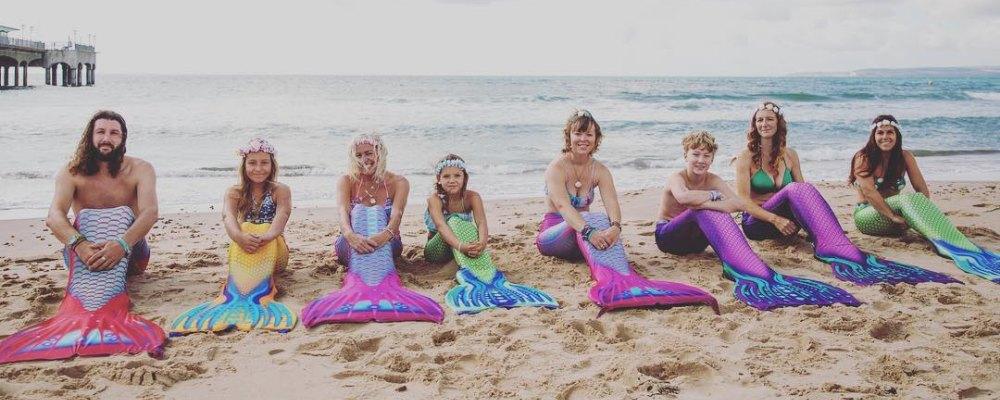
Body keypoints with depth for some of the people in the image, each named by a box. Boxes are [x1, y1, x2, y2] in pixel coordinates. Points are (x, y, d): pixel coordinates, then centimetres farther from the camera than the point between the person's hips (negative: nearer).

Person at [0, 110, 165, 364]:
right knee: (88, 217, -25)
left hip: (129, 254, -1)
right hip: (82, 254, 1)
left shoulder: (140, 170, -6)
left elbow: (150, 213, -23)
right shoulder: (72, 173, -4)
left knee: (120, 215, -27)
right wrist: (79, 245, -42)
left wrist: (121, 244, -43)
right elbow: (54, 217, -21)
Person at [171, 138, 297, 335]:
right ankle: (238, 289, -48)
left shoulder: (281, 191, -1)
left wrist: (266, 237, -45)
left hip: (273, 251, -1)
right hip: (242, 252, 1)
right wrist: (240, 237, -44)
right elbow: (229, 217, -19)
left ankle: (260, 289, -50)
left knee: (264, 231, -31)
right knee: (246, 229, -29)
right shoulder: (234, 192, 3)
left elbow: (282, 216, -22)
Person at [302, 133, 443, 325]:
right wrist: (350, 235, -43)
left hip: (387, 245, 0)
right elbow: (343, 212, -20)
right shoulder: (347, 181, 0)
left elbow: (396, 214, -21)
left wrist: (387, 233, -45)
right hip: (352, 246, 0)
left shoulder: (398, 182, -1)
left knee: (377, 214, -30)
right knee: (360, 213, -31)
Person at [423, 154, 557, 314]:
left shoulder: (472, 197, -8)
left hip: (468, 246, 2)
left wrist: (482, 242, -49)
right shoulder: (435, 199, -15)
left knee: (465, 224, -30)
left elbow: (481, 222, -26)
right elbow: (441, 225, -34)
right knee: (455, 221, -32)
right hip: (437, 249, -2)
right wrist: (460, 246, -53)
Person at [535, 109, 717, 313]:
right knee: (591, 219, -35)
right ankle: (621, 278, -53)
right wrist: (589, 232, -49)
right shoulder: (557, 167, -13)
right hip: (553, 233, -4)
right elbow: (563, 205, -31)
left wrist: (615, 227, -41)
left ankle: (616, 283, -53)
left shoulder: (600, 170, 2)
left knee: (604, 222, -32)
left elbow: (612, 204, -16)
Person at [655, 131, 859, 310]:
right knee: (705, 210, -36)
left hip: (695, 240, 5)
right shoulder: (676, 178, -16)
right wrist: (713, 196, -29)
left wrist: (702, 202, -36)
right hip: (667, 237, -5)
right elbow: (683, 197, -45)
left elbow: (741, 204, -24)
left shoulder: (713, 180, -3)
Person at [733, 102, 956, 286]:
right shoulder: (746, 158, -2)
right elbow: (743, 201, -10)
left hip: (786, 221, 4)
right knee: (796, 189, -33)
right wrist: (776, 219, -24)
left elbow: (802, 192, 8)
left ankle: (832, 247, -52)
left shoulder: (789, 155, 12)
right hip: (756, 223, -4)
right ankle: (842, 251, -51)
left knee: (801, 190, -31)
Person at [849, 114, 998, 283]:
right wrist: (893, 216, -30)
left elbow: (922, 190, -3)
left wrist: (924, 210, -22)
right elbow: (869, 191, -22)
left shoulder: (904, 157, 4)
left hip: (895, 212, 4)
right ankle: (953, 248, -52)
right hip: (867, 216, -4)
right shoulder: (863, 159, -9)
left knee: (917, 200, -30)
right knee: (908, 199, -33)